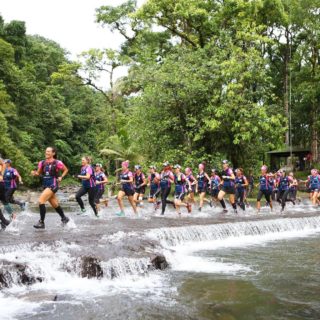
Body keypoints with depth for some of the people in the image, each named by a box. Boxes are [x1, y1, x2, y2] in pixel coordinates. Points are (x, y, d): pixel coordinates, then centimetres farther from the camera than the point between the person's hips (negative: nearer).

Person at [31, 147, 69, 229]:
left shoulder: (57, 163, -8)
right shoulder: (42, 163, 5)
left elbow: (66, 170, 6)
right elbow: (38, 173, 11)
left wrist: (61, 177, -5)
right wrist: (34, 173, -10)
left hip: (53, 185, -6)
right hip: (45, 185, 6)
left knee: (41, 201, -19)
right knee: (55, 205, 17)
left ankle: (41, 222, -12)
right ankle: (64, 218, 38)